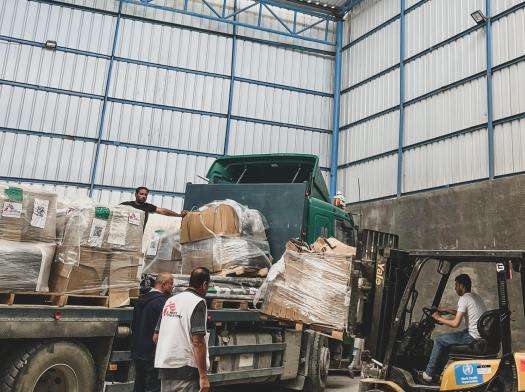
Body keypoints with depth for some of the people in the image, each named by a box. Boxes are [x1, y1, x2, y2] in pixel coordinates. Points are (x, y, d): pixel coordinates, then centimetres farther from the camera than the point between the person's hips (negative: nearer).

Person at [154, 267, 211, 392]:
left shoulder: (169, 301, 12)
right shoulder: (198, 302, -10)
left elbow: (156, 337, 15)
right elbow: (197, 341, -18)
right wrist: (203, 375, -17)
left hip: (164, 367, 7)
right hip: (185, 368, -7)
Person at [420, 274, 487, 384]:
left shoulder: (464, 299, -15)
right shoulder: (475, 296, 15)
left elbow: (455, 323, -19)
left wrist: (438, 318, -6)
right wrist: (447, 310, 24)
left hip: (473, 337, -10)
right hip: (482, 335, 10)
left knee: (439, 340, -3)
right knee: (446, 339, 21)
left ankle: (428, 374, 5)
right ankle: (437, 371, 23)